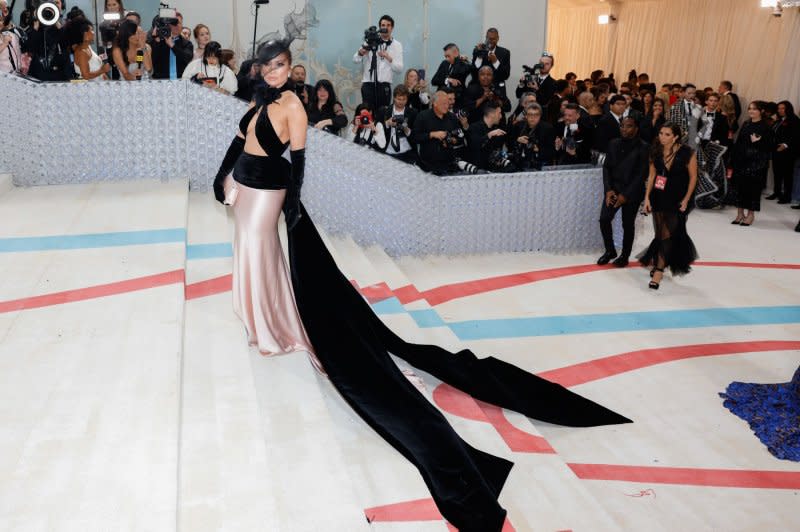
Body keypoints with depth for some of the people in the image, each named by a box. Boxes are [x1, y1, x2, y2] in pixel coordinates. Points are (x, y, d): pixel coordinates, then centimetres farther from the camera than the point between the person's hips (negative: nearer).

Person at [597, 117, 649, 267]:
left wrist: (626, 194, -14)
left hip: (632, 192, -4)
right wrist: (608, 189, -7)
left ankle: (624, 256, 20)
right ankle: (610, 250, 15)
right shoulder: (613, 144, 6)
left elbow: (642, 173, -11)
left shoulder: (643, 147, -8)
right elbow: (606, 167, 6)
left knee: (628, 224, 5)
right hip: (613, 188, 4)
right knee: (604, 219, -5)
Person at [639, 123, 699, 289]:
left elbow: (693, 177, -5)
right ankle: (659, 264, 27)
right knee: (661, 234, 9)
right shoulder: (656, 152, -1)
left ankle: (659, 269, 2)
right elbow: (652, 175, 5)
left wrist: (686, 199, -7)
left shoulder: (687, 153, -12)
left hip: (677, 199, -3)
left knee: (667, 235, -5)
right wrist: (647, 197, 0)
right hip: (659, 197, 3)